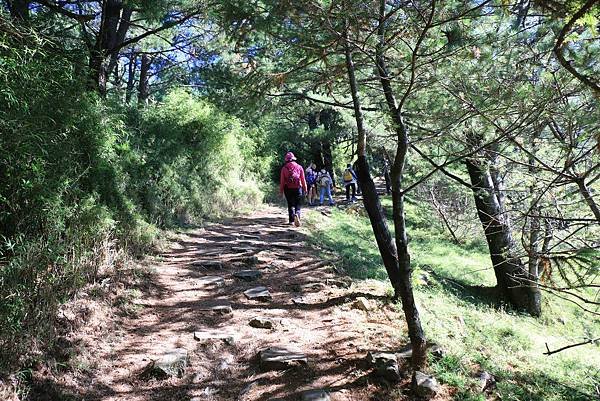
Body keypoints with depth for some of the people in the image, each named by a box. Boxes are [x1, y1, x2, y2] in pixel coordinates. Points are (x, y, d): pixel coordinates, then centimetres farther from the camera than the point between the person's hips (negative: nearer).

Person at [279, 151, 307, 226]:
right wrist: (305, 188, 11)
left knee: (290, 204, 12)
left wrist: (281, 190, 6)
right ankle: (297, 214, -24)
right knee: (298, 204, 4)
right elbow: (303, 179, 2)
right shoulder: (299, 167, 1)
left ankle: (291, 220, 12)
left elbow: (282, 180, 0)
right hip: (298, 188, 0)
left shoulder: (284, 168, 0)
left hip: (288, 189, 1)